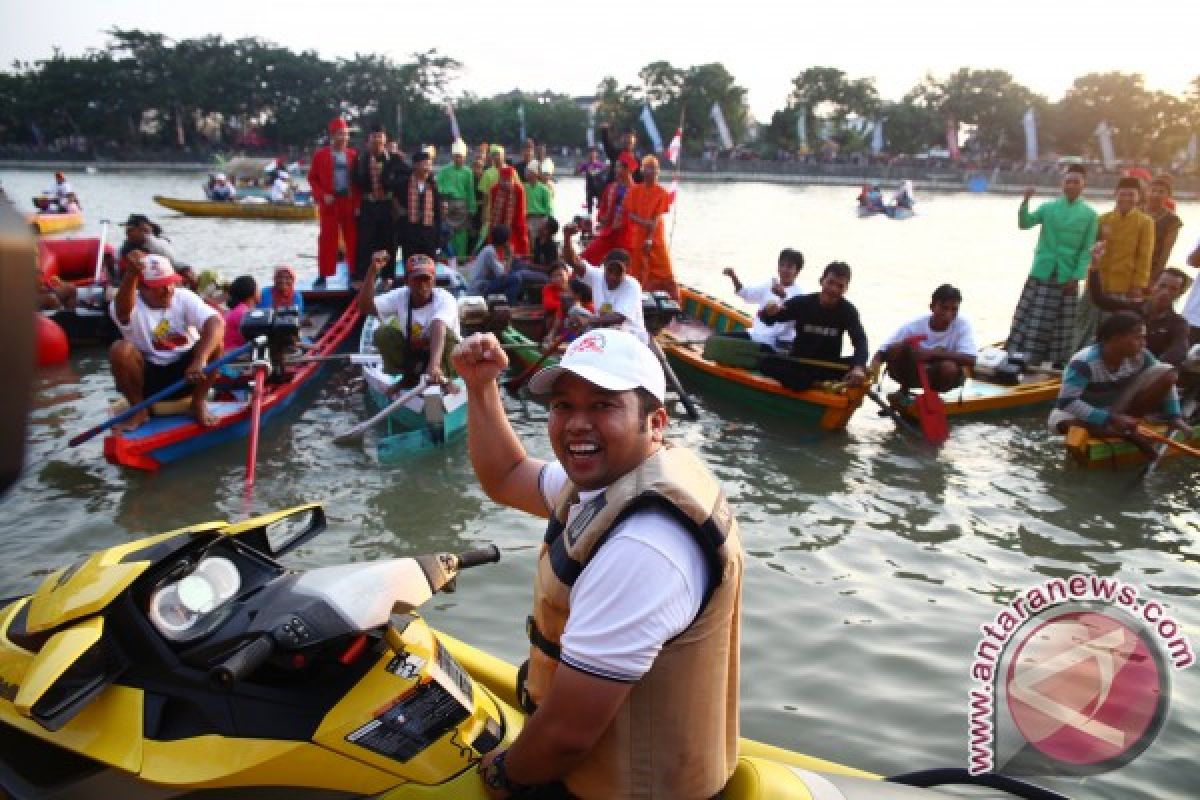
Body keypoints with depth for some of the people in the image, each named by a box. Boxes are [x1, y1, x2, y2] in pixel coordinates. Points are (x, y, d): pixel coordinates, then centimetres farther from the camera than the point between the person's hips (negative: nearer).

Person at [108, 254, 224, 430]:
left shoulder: (184, 298, -8)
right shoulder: (130, 305, -12)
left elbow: (216, 323, -25)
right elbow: (122, 310, -40)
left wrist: (200, 360, -42)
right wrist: (131, 274, -61)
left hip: (186, 372, 1)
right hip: (148, 376, -1)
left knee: (213, 341, -24)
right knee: (120, 349, -28)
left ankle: (199, 403, -6)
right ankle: (138, 408, -6)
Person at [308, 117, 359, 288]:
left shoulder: (353, 155, 8)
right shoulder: (321, 155, 4)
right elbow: (313, 178, 4)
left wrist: (358, 201, -4)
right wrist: (322, 196, -10)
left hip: (350, 204, 2)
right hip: (330, 204, -2)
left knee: (353, 240, 4)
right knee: (327, 240, 0)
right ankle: (323, 275, 5)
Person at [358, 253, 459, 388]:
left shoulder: (444, 299, -25)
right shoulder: (400, 296, -11)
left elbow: (438, 330, -44)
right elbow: (365, 306, -22)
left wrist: (434, 365, -61)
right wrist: (373, 271, -34)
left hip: (442, 358, -4)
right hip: (411, 355, 4)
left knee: (446, 333, -33)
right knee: (383, 333, -17)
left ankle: (442, 378, -12)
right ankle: (408, 377, 0)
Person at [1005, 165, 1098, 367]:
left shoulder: (1089, 214, 3)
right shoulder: (1048, 207, 6)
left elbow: (1087, 250, 0)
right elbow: (1024, 224, -8)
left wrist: (1076, 277, -9)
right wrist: (1025, 201, -23)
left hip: (1067, 278, 0)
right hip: (1041, 274, 0)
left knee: (1062, 327, 4)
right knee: (1030, 321, -2)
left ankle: (1058, 365, 12)